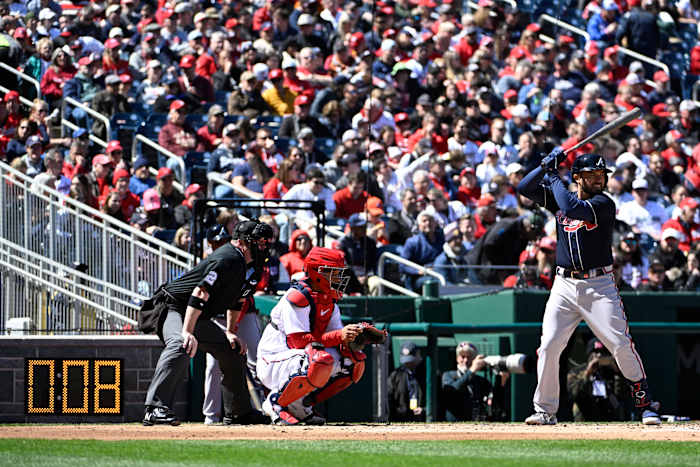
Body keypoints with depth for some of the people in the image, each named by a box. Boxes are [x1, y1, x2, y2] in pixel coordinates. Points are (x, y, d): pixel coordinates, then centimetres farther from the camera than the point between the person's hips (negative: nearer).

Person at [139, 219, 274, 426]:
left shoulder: (252, 266, 7)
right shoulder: (228, 260, -25)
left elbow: (236, 299, 22)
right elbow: (200, 293, -33)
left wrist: (230, 332, 15)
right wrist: (187, 332, -40)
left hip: (198, 317, 11)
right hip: (171, 308, -11)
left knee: (232, 351, 14)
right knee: (181, 346, -36)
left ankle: (239, 412, 27)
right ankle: (155, 408, -47)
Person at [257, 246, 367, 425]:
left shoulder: (330, 301, 9)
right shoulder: (297, 297, -19)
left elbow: (340, 341, 3)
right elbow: (298, 341, -26)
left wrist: (356, 336, -19)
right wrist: (339, 336, -32)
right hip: (273, 362, -9)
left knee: (354, 361, -1)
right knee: (321, 360, -36)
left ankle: (303, 404, 4)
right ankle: (276, 402, -16)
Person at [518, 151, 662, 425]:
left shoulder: (603, 203, -6)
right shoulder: (560, 198, 10)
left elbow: (571, 208, -22)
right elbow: (524, 188, 10)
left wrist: (554, 177, -10)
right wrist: (546, 166, -3)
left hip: (598, 286, -4)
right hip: (564, 286, 4)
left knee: (621, 345, -9)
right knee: (548, 346, -4)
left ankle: (645, 404, 3)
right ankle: (545, 411, 6)